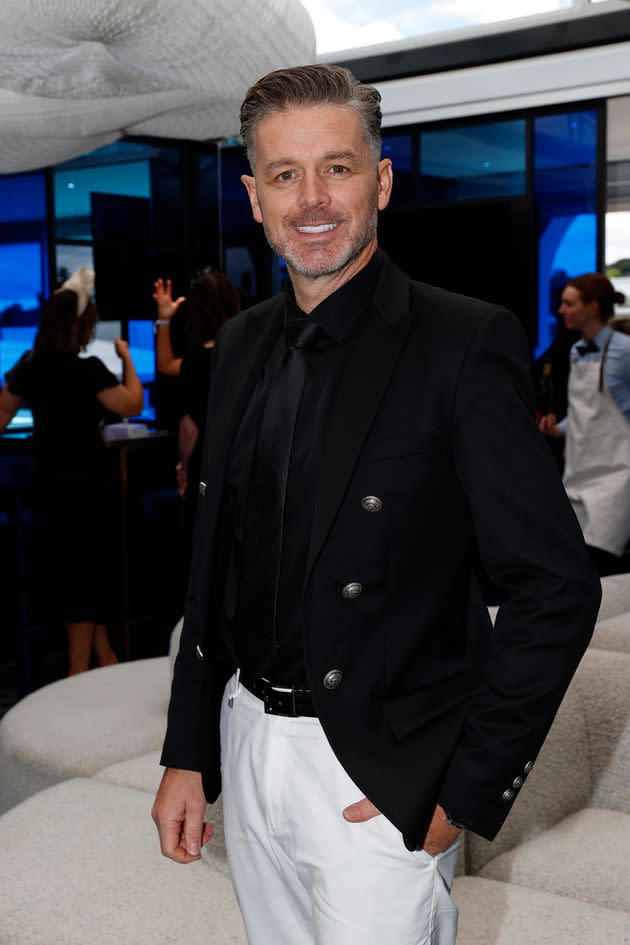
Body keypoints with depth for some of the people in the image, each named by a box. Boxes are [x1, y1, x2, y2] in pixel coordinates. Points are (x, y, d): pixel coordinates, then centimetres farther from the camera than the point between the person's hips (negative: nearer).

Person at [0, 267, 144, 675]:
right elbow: (133, 404, -13)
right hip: (86, 481, -7)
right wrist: (127, 359, -5)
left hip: (49, 481, 7)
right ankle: (81, 670, 11)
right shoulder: (88, 369, -19)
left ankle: (102, 654, 27)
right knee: (87, 568, 5)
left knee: (67, 566, 16)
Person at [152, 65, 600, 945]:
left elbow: (557, 588, -15)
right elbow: (214, 563, 10)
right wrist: (186, 756, 9)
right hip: (248, 740, 6)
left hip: (380, 774, -5)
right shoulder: (241, 345, 5)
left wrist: (467, 790, -15)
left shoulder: (465, 344, -14)